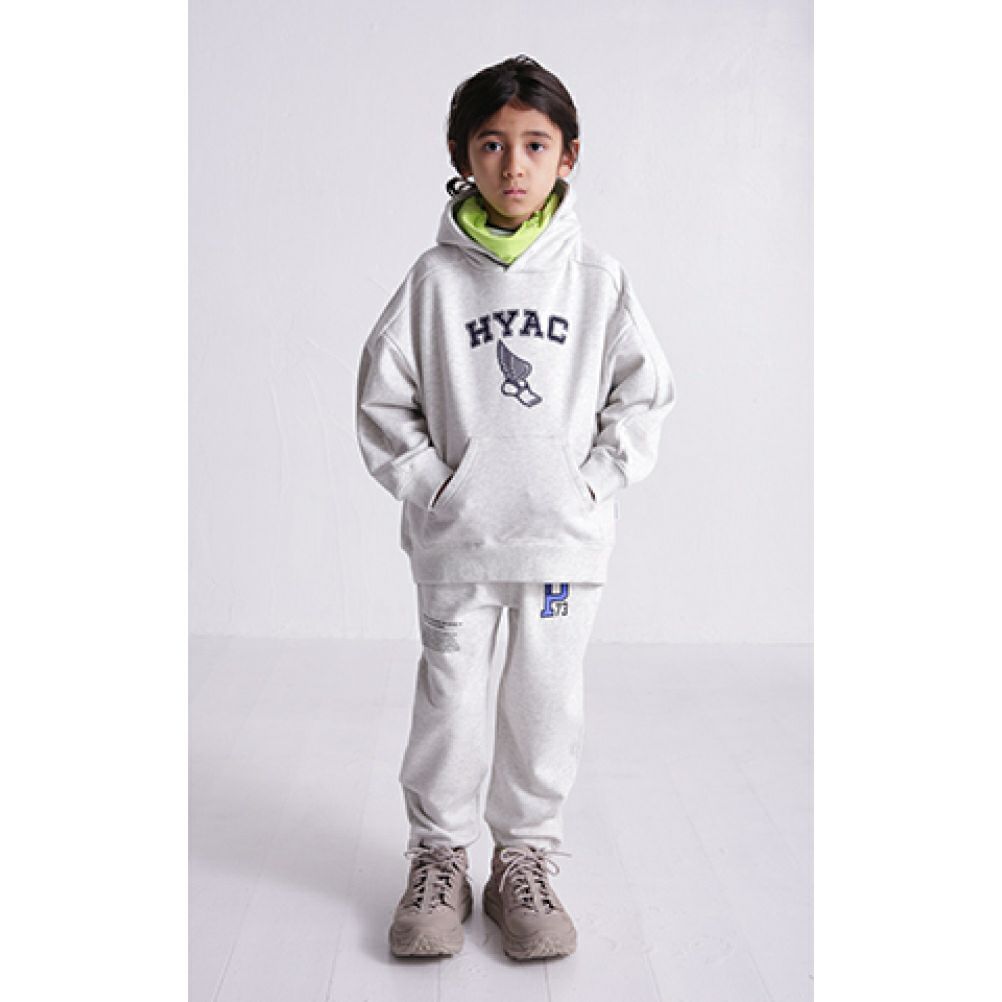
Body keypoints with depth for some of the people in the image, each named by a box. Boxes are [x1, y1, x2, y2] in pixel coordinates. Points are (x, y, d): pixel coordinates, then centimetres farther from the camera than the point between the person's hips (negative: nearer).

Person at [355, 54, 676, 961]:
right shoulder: (435, 278, -1)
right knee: (450, 696, 7)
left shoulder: (598, 280, 1)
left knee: (548, 701, 8)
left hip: (567, 536, 1)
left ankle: (527, 861, 25)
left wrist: (595, 483, -3)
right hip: (455, 540, 0)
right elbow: (383, 396, 2)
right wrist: (430, 486, -6)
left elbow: (645, 393, 6)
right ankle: (439, 859, 24)